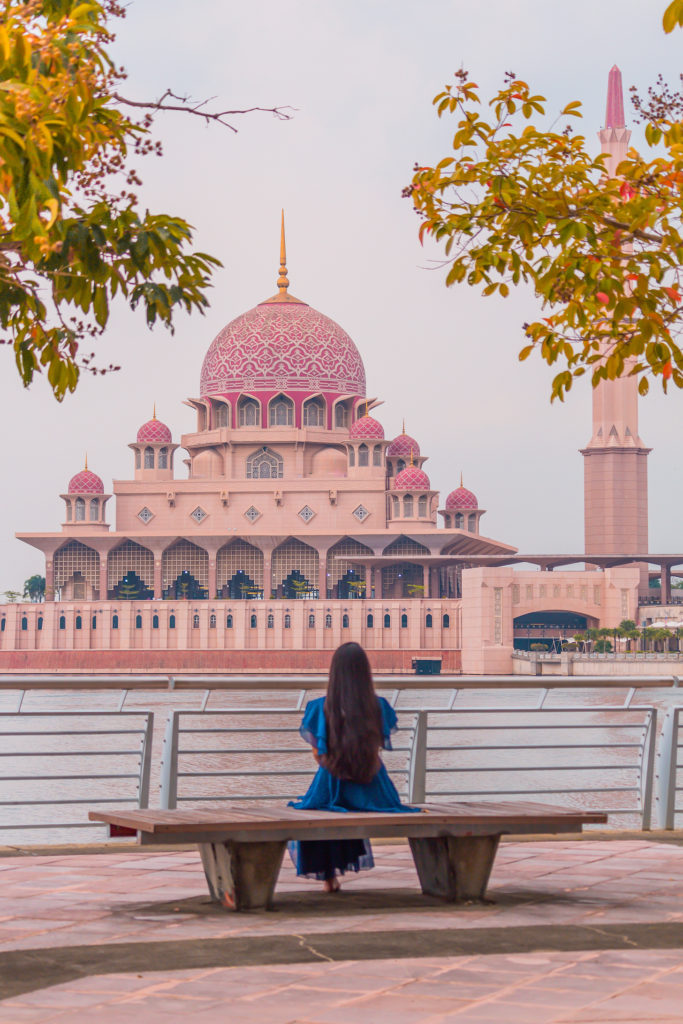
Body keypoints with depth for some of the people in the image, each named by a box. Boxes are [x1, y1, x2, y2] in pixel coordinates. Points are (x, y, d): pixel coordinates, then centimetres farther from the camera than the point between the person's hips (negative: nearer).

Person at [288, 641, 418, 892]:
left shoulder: (321, 708, -11)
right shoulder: (378, 706, -7)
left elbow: (318, 755, -5)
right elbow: (381, 745, 4)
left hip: (332, 787, -1)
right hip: (373, 793, 1)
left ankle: (329, 877, 26)